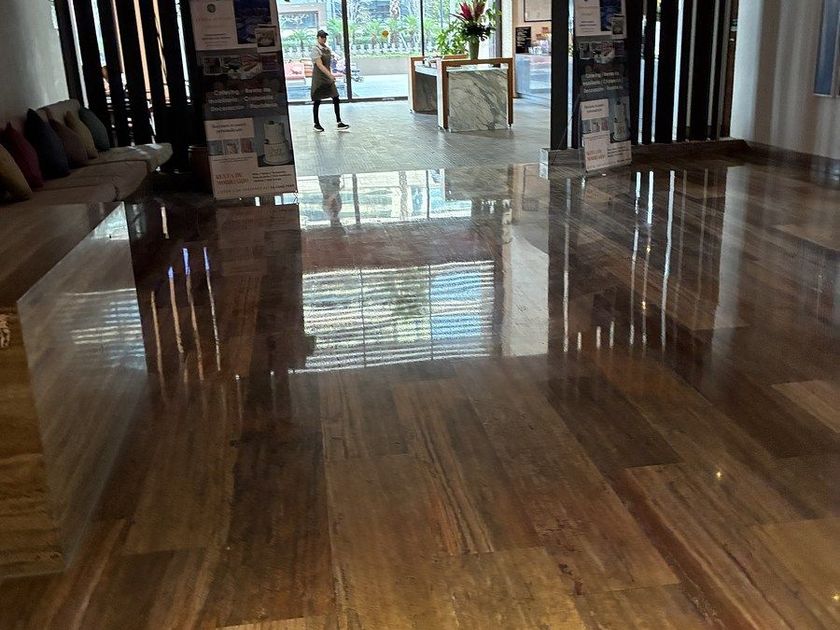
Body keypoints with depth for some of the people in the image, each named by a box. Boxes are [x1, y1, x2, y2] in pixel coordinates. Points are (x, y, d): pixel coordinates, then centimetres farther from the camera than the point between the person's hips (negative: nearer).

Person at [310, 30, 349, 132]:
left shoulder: (327, 49, 9)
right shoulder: (316, 50, -14)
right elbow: (320, 65, -24)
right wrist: (330, 75, -33)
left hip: (328, 77, 7)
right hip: (318, 78, -7)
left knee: (336, 99, -1)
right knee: (317, 102, 4)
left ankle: (339, 123, 1)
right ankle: (316, 124, 15)